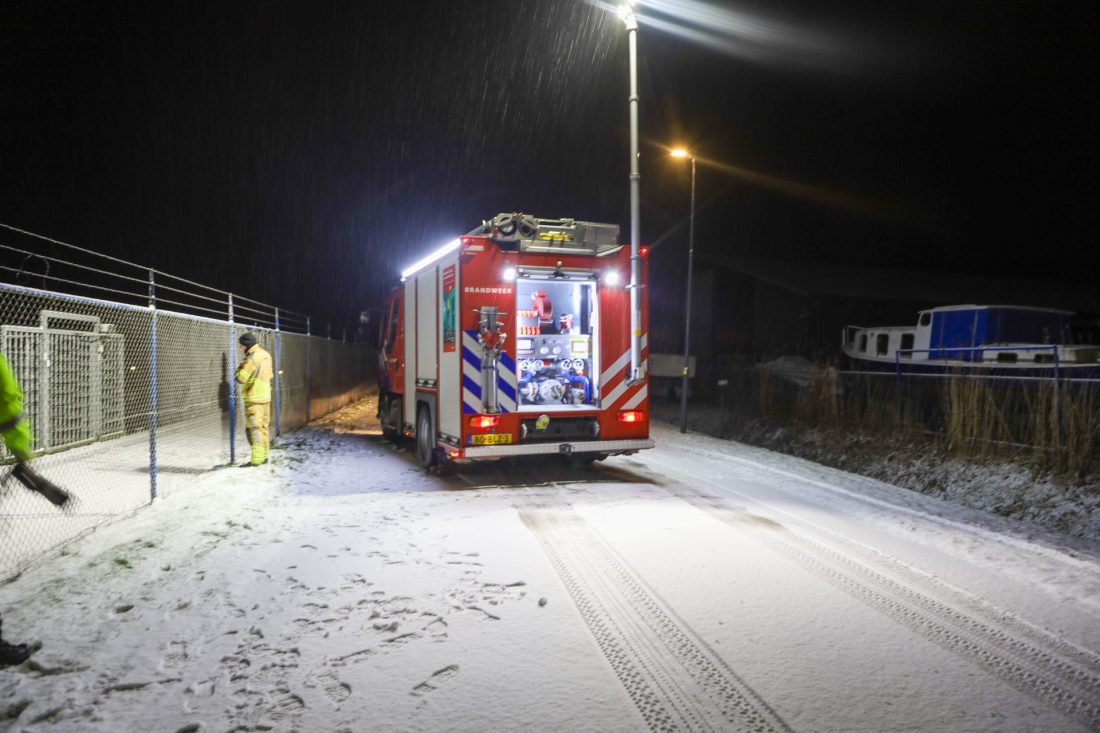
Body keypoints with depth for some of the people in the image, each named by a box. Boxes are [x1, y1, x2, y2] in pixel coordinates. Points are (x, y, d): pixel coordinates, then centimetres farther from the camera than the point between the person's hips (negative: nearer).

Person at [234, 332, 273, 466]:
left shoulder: (251, 358, -18)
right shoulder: (266, 355, 9)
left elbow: (240, 378, -19)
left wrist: (240, 368, -3)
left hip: (253, 398, -9)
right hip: (266, 396, 9)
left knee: (253, 428, -6)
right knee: (263, 427, 15)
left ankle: (256, 459, -8)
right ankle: (264, 456, 20)